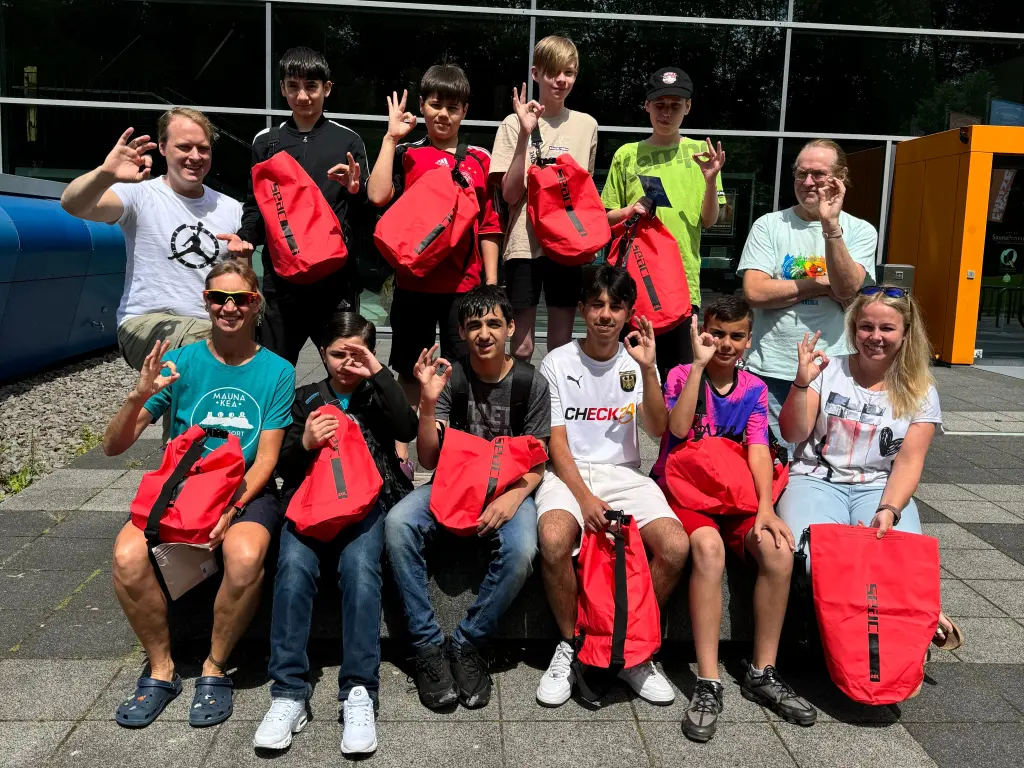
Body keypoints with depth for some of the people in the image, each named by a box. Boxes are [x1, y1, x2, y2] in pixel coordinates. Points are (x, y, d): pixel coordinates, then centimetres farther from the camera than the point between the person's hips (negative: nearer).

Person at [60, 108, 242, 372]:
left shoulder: (231, 209, 12)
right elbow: (72, 205, -18)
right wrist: (104, 174, -38)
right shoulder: (141, 195, -1)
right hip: (147, 322, -5)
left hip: (214, 327, 5)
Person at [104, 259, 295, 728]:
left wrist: (232, 508, -19)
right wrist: (139, 397, -20)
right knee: (128, 555, -27)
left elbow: (266, 459, -2)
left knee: (245, 555, -34)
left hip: (247, 492, -1)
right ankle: (161, 669, -2)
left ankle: (215, 668, -7)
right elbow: (113, 447, 0)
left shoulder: (276, 372, 1)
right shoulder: (180, 363, 2)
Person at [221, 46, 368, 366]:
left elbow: (367, 209, 8)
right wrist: (245, 238, -3)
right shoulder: (266, 142, 11)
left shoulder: (348, 141, 6)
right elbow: (255, 205, 15)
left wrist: (355, 191, -14)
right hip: (281, 275, 1)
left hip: (337, 274, -1)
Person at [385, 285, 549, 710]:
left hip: (508, 488, -1)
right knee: (398, 523, -28)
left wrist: (513, 497, -21)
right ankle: (429, 646, -17)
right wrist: (428, 403, -21)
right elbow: (428, 459, -5)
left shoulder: (531, 383, -2)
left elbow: (536, 462, 0)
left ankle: (466, 644, -10)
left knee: (521, 551, -32)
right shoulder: (449, 377, -2)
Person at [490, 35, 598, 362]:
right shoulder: (516, 123, -2)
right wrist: (525, 135, -18)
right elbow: (510, 194, -9)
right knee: (521, 347, 0)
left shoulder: (586, 124, 7)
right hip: (525, 245, -3)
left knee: (561, 346, 9)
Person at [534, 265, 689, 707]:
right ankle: (569, 645, -7)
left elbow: (658, 429, -6)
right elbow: (556, 441, -3)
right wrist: (584, 496, -17)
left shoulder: (636, 362, 8)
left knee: (675, 546, -24)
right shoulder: (557, 363, 2)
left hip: (624, 473, 2)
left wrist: (647, 370, -19)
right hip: (568, 472, -2)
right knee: (554, 540, -34)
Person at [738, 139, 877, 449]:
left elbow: (847, 289, -12)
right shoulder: (769, 226, 3)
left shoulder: (861, 231, 5)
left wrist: (831, 226, -20)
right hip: (771, 371, -1)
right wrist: (822, 285, -7)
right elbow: (755, 291, -10)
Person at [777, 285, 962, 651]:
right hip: (816, 481, 0)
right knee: (812, 559, -31)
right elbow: (793, 434, -1)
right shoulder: (827, 371, 4)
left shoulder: (920, 392, 6)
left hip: (880, 488, 1)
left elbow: (908, 461, -1)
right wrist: (802, 382, -16)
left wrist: (889, 511, -19)